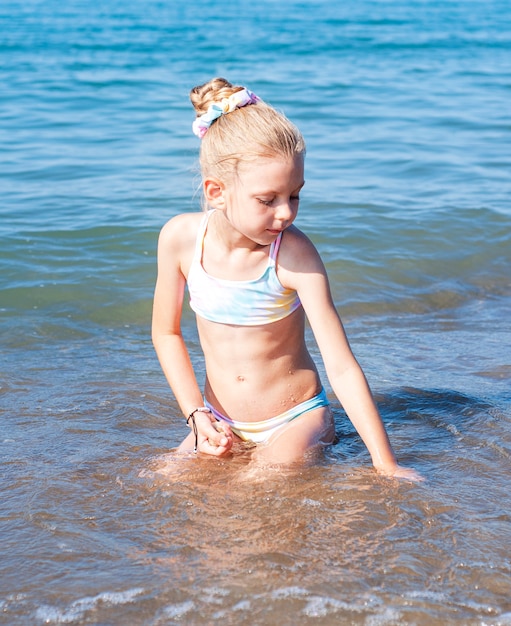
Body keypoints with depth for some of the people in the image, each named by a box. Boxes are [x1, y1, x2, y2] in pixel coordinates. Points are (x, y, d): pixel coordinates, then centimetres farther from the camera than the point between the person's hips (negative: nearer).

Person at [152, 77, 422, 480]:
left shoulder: (295, 254, -23)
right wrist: (197, 415, -9)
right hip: (223, 424, 3)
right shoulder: (181, 238, -14)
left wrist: (386, 466, -23)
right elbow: (166, 333, 2)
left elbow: (342, 368, -22)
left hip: (295, 419, -3)